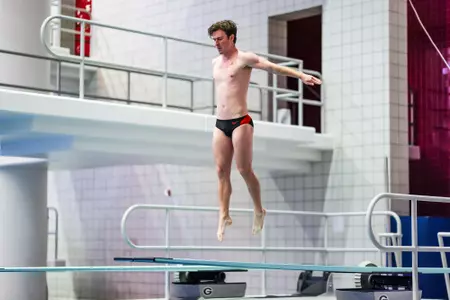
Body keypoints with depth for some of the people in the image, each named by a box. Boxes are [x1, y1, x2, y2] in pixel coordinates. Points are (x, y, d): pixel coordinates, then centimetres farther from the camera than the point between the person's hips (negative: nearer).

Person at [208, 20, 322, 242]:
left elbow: (272, 67, -17)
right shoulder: (215, 62, 14)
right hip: (220, 124, 7)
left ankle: (259, 211, 14)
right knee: (222, 171, 4)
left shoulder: (244, 58, -7)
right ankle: (224, 216, 7)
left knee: (244, 170, -5)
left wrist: (302, 76, -27)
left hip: (240, 122, -6)